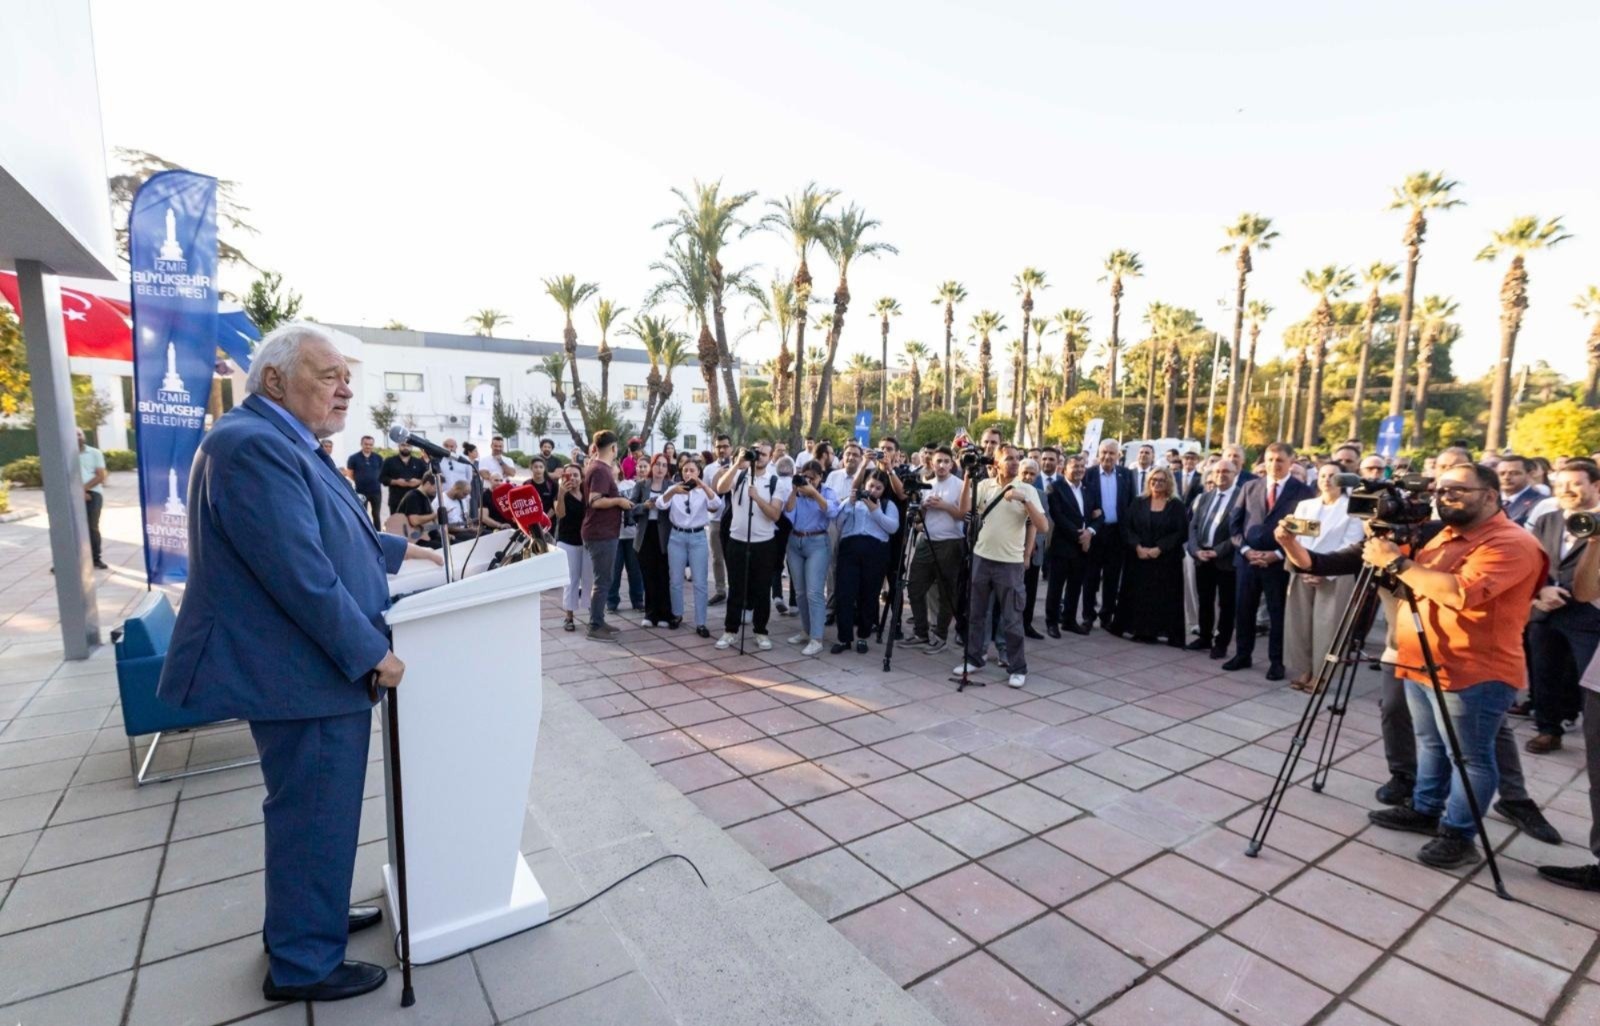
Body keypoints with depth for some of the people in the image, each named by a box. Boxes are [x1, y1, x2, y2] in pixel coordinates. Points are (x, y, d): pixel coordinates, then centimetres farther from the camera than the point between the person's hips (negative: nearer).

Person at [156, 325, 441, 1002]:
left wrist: (397, 549, 25)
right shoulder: (253, 444, -22)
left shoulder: (284, 444, 13)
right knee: (315, 815, 5)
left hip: (318, 666, 11)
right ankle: (303, 965, 23)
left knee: (314, 810, 24)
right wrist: (372, 654, -21)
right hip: (301, 674, -11)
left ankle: (308, 916, 42)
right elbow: (301, 573, -27)